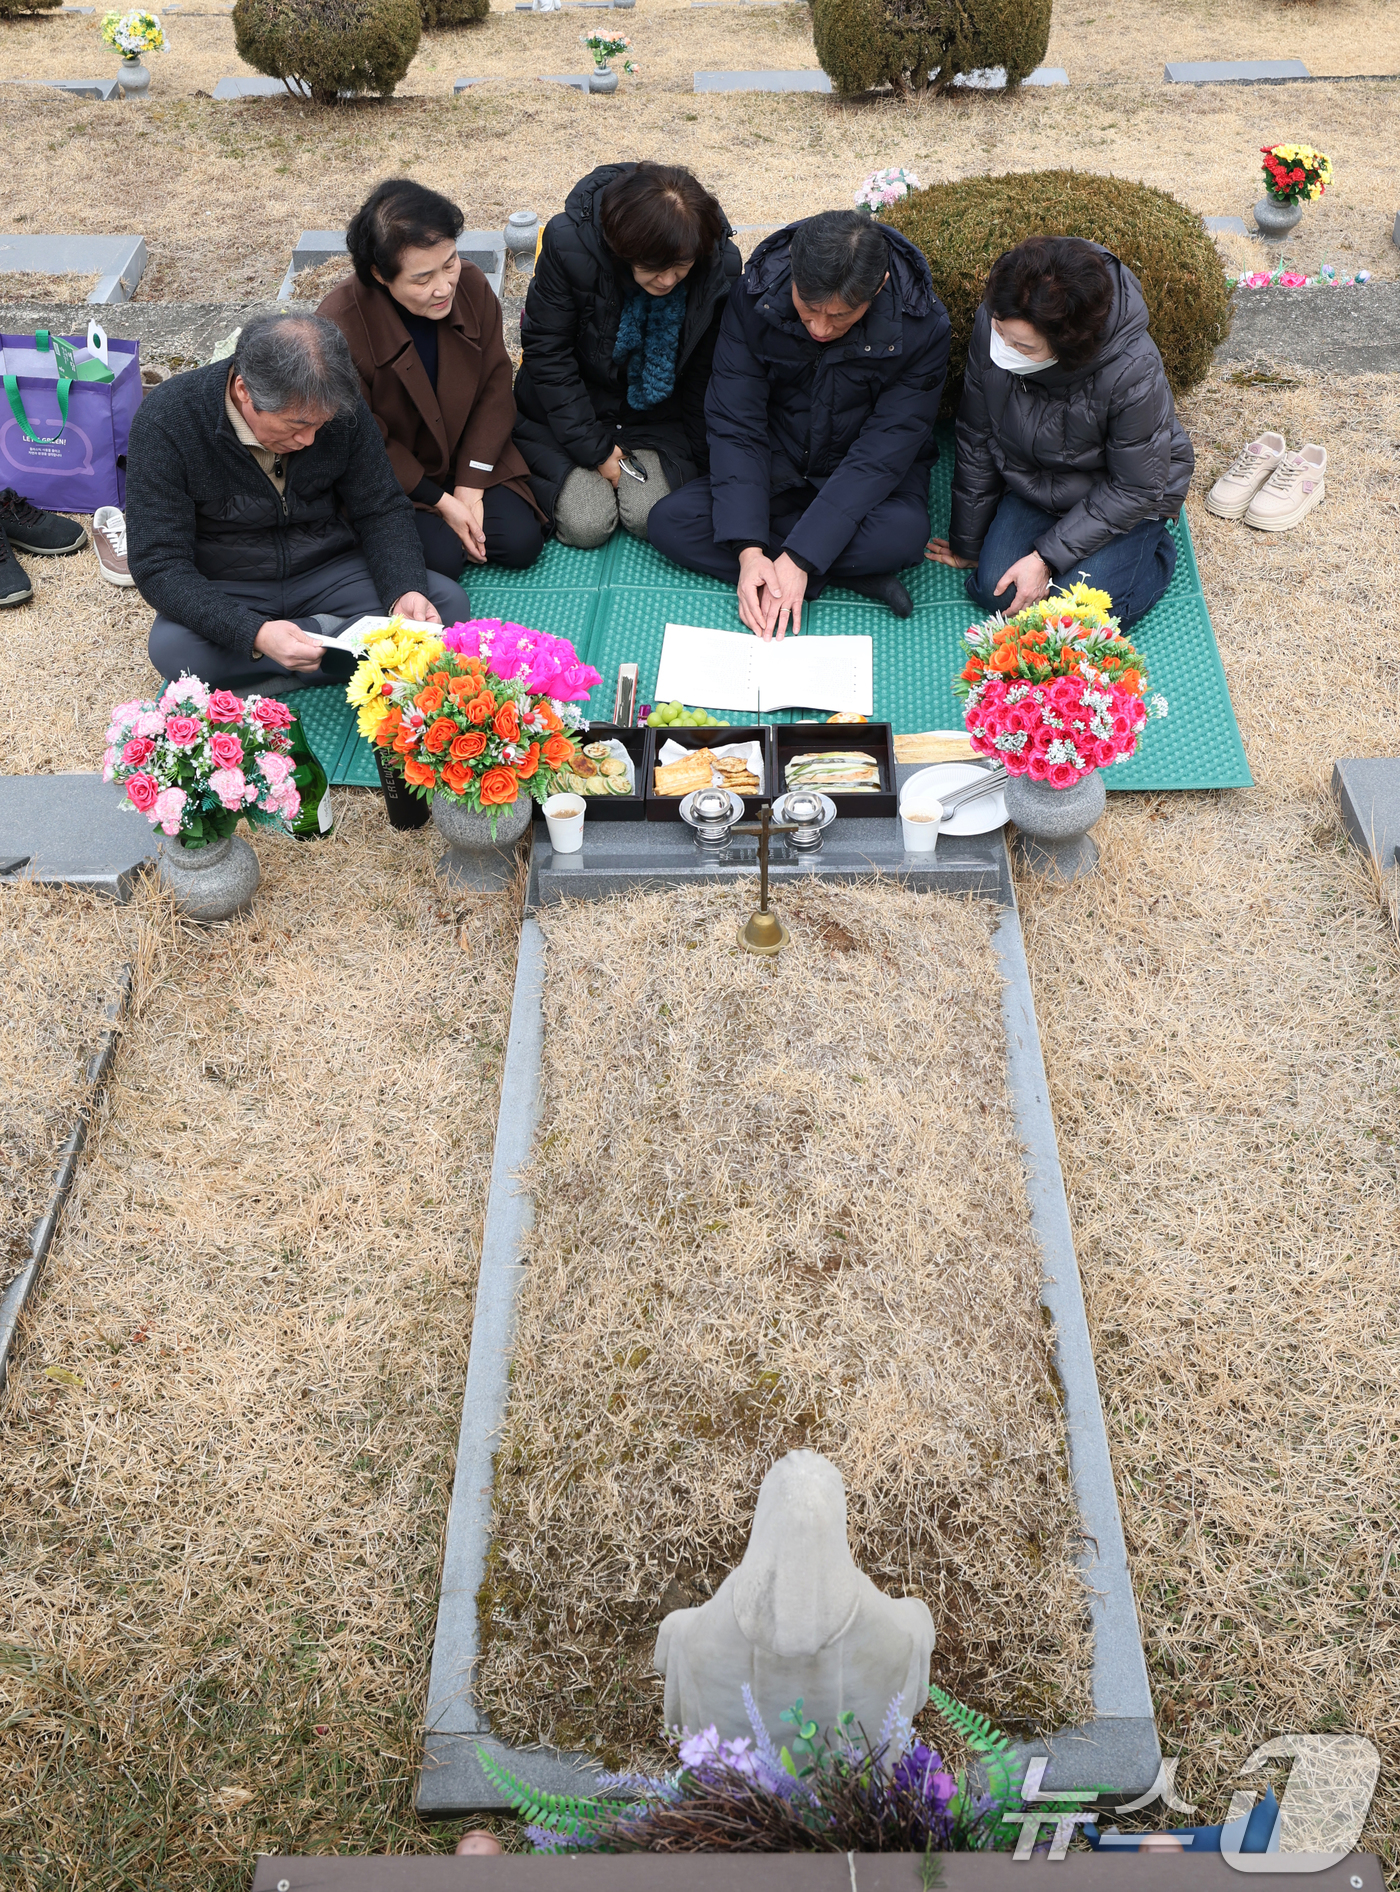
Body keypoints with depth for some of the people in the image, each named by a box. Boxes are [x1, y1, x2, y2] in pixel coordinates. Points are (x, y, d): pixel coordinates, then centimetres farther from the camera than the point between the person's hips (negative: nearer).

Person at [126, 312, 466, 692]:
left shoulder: (338, 406, -12)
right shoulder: (166, 420, -21)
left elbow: (382, 510, -2)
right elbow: (158, 565, -23)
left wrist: (406, 590, -24)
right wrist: (253, 633, -39)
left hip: (330, 571, 2)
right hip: (225, 591, -1)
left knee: (447, 602, -19)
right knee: (172, 650, -35)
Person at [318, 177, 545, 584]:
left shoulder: (472, 286, -13)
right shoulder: (338, 326, -26)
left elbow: (495, 387, -6)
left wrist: (470, 484, -14)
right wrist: (439, 501, -19)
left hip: (470, 456, 4)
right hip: (388, 474, -4)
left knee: (520, 543, -12)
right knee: (442, 558, -23)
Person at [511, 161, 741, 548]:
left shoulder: (722, 265, -19)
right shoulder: (568, 242, -25)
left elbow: (706, 374, -5)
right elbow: (546, 352, -16)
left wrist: (699, 458, -2)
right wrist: (593, 448, -17)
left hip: (658, 413, 2)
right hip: (573, 406, -1)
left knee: (651, 518, -19)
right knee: (586, 524, -18)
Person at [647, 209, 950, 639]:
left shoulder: (921, 327, -23)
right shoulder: (754, 298, -18)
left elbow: (884, 449, -23)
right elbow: (735, 426, -17)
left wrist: (800, 557, -32)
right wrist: (748, 548, -30)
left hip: (867, 478, -3)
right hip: (776, 469, 3)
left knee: (903, 533, -37)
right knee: (668, 523, -21)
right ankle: (856, 574, -22)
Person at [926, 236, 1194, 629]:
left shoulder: (1134, 373, -36)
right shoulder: (992, 327, -23)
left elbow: (1134, 489, -22)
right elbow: (976, 439, -8)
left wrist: (1047, 559, -24)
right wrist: (967, 542, 1)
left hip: (1121, 502, -4)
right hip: (1033, 484, 5)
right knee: (992, 593, -10)